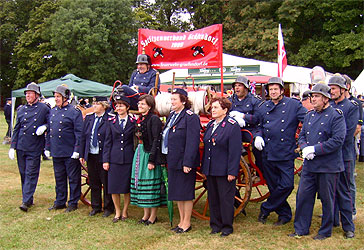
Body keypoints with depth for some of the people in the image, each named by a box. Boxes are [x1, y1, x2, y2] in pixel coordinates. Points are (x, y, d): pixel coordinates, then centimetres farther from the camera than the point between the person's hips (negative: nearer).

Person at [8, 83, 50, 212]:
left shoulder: (44, 109, -1)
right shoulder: (21, 110, 10)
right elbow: (16, 129, 12)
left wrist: (44, 127, -17)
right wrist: (12, 146, 8)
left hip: (35, 148, -4)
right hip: (21, 147, 4)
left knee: (31, 174, -5)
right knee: (23, 174, 10)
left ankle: (26, 201, -3)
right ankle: (29, 198, 23)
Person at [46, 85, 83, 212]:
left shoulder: (74, 112, -8)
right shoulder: (53, 111, 12)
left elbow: (79, 133, -11)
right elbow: (49, 131, 17)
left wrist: (77, 150, -15)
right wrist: (48, 148, 13)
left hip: (70, 153, -6)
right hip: (56, 152, 6)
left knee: (73, 178, 4)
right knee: (59, 178, 15)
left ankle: (73, 203, 15)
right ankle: (60, 201, 27)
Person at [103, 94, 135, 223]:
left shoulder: (133, 122, 3)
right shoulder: (111, 121, 7)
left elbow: (135, 141, 4)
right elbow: (108, 142, 6)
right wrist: (106, 160, 1)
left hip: (129, 158, -1)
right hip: (114, 158, 1)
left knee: (127, 187, 5)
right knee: (114, 187, 5)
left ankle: (124, 212, 21)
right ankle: (117, 212, 21)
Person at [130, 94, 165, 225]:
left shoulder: (154, 119, -11)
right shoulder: (139, 119, 14)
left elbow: (156, 141, -16)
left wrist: (152, 160, -20)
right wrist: (137, 154, 12)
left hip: (149, 154, -8)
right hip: (139, 153, 8)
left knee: (151, 184, -2)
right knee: (141, 181, 11)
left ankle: (153, 216, 10)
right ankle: (146, 214, 22)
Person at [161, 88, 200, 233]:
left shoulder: (191, 117, -14)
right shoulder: (172, 115, 13)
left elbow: (192, 142, -19)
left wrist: (187, 163, -23)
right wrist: (165, 158, 14)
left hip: (184, 162, -9)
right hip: (173, 161, 9)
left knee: (186, 193, 3)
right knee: (177, 192, 16)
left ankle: (187, 223, 16)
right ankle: (182, 221, 28)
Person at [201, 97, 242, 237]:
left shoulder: (232, 126, -10)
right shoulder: (210, 125, 12)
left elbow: (235, 151, -14)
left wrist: (232, 172, -17)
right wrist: (204, 168, 15)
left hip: (224, 171, -7)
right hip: (210, 170, 7)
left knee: (225, 198, 3)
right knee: (212, 197, 13)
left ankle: (227, 227, 16)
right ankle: (216, 225, 25)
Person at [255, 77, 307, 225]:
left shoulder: (294, 105, 0)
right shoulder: (263, 107, 13)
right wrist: (258, 135, 4)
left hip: (286, 154, -4)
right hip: (268, 154, 4)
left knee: (286, 185, -9)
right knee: (273, 186, 8)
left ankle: (265, 209, 10)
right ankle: (285, 214, 24)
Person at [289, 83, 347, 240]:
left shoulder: (336, 115, -9)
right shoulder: (310, 115, 12)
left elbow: (337, 141, -17)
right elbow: (302, 135, 14)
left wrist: (314, 149, -19)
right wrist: (304, 148, -7)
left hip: (328, 166, -6)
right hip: (309, 165, 6)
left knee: (327, 200, 7)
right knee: (303, 196, 8)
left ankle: (325, 231, 23)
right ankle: (301, 229, 21)